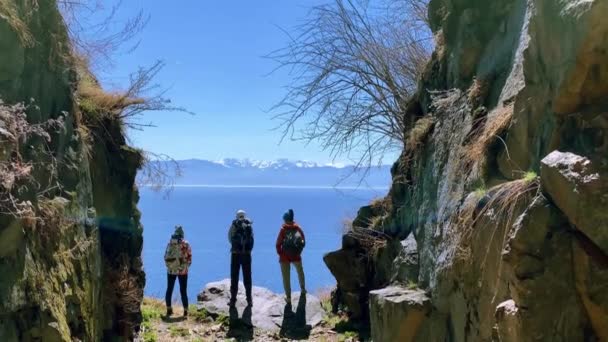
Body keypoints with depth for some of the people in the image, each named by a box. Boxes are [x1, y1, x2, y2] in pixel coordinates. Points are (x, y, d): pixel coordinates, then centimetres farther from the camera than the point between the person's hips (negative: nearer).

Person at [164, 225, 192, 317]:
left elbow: (166, 257, -1)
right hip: (183, 271, -1)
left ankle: (169, 310, 17)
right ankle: (185, 311, 9)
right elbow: (189, 258, -5)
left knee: (169, 290, 14)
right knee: (183, 291, 7)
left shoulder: (170, 243, -4)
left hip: (171, 270, 1)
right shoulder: (186, 244, -7)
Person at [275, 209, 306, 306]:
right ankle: (303, 289, 45)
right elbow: (303, 242, 0)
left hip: (285, 257, -3)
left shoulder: (283, 229, -11)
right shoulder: (298, 228, -3)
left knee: (286, 278, 6)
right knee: (300, 272, 29)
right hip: (296, 256, 3)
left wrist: (280, 254, 2)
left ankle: (288, 298, 6)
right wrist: (298, 251, 11)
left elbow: (278, 244, -12)